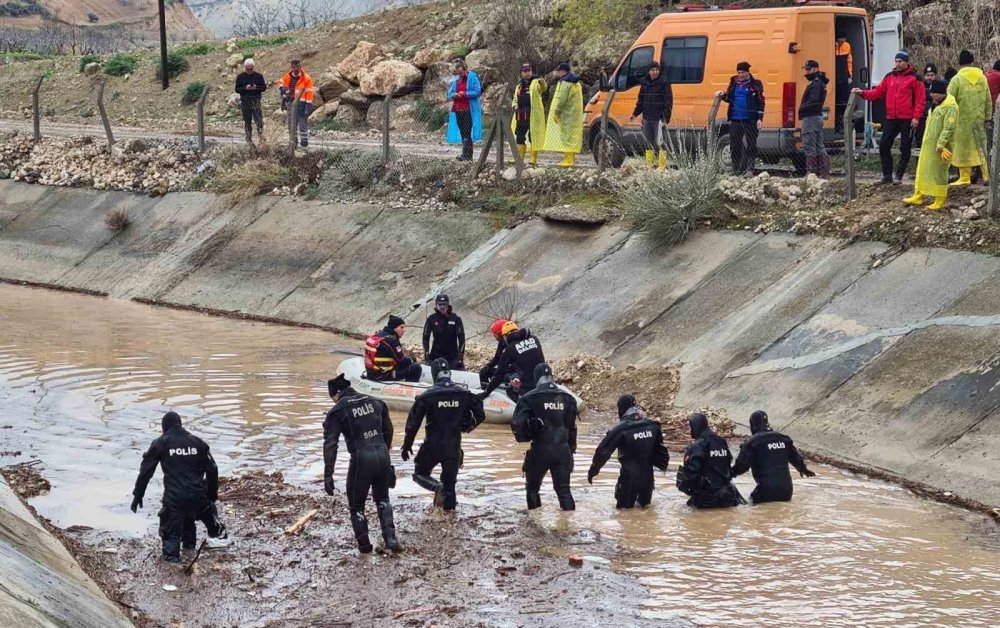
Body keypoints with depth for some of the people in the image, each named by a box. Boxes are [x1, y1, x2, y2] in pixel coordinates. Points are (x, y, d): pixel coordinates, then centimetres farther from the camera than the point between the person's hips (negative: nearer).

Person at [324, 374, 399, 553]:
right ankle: (390, 536, 9)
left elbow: (330, 444, -9)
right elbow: (388, 431, 19)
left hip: (361, 459, -5)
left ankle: (364, 545, 18)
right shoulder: (375, 402, 12)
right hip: (382, 455, 5)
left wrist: (328, 475, -10)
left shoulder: (337, 411, -3)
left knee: (356, 505, 15)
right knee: (382, 499, 25)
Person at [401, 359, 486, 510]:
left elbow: (413, 422, -8)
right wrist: (467, 427, 24)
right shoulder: (464, 394, -2)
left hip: (432, 445, -2)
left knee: (420, 473, 14)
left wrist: (407, 445, 3)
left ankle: (437, 486, -15)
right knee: (450, 482, 12)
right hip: (454, 446, 2)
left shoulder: (428, 395, -9)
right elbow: (480, 415, 7)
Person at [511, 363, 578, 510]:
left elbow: (517, 423, -15)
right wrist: (571, 448, 20)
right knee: (563, 489, 8)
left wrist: (523, 437, 7)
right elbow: (571, 426, 10)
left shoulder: (530, 399, -9)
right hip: (562, 451, 3)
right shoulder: (567, 398, 4)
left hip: (540, 450, -3)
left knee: (532, 487, 14)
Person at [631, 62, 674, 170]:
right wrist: (635, 114, 15)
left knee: (659, 142, -8)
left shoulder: (664, 82, -5)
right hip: (646, 118, 6)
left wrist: (666, 118, -15)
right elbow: (640, 100, 22)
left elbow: (668, 101, -9)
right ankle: (649, 165, 17)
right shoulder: (645, 83, 13)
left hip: (658, 118, -6)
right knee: (648, 142, 10)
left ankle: (662, 166, -3)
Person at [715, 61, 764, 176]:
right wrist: (723, 95, -2)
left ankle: (749, 169, -1)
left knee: (751, 146, -3)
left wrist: (760, 118, -9)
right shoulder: (733, 83, 11)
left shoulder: (755, 84, -1)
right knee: (735, 146, 6)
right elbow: (729, 98, 20)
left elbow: (761, 102, -2)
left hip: (750, 120, -5)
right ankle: (737, 170, 14)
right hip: (735, 120, 5)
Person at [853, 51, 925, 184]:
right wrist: (862, 93, -4)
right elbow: (877, 92, 10)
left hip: (907, 120, -5)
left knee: (905, 148, 2)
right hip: (891, 119, 5)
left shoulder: (914, 78, -3)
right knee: (884, 145, 2)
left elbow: (920, 100, -7)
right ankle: (887, 175, 10)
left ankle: (899, 175, 10)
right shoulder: (889, 77, 11)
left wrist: (916, 117, -15)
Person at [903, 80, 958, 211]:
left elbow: (948, 129, -23)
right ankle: (918, 196, 21)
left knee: (939, 173, -1)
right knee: (922, 170, 13)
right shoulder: (938, 105, 14)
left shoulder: (950, 107, -18)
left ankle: (939, 201, 8)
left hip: (939, 148, -10)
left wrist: (940, 145, -25)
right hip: (928, 145, 10)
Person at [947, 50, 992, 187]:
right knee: (981, 146, 11)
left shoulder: (957, 79, -9)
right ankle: (986, 174, 9)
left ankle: (965, 177, 2)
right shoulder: (982, 78, 4)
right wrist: (987, 116, 16)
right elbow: (988, 100, 8)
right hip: (979, 119, 4)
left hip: (962, 119, -4)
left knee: (963, 148, 1)